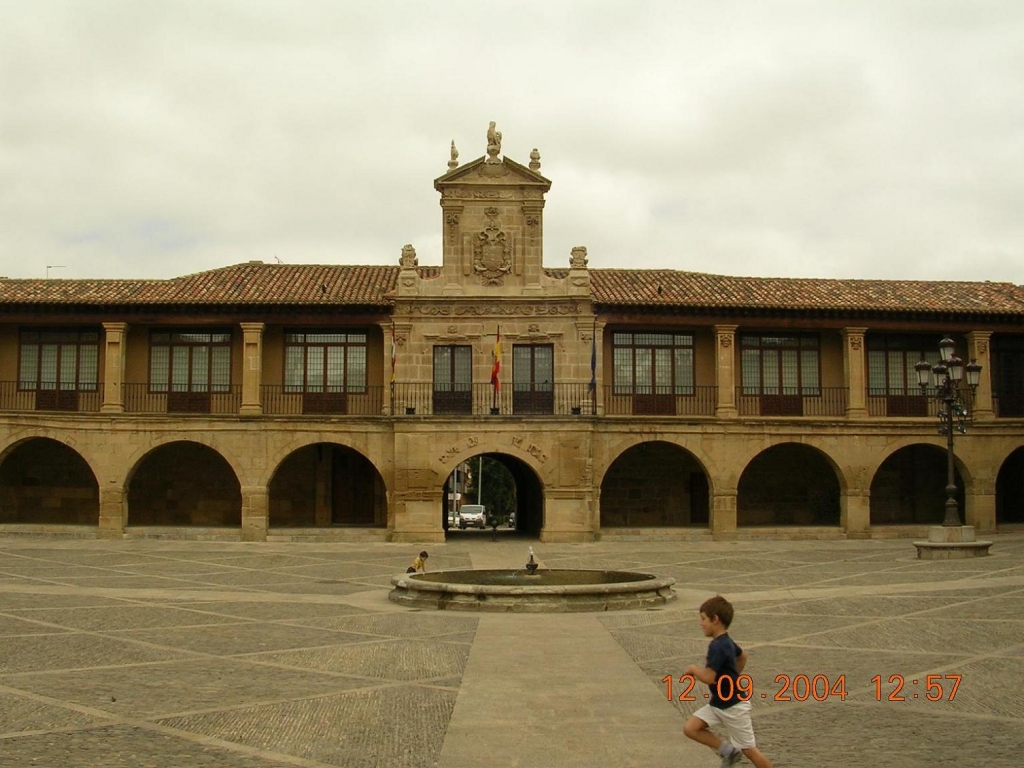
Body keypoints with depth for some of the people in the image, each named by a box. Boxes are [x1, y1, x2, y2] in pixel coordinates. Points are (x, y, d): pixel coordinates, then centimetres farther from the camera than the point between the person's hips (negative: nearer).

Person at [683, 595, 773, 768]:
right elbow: (742, 656, 24)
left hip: (733, 706, -9)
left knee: (748, 750, 2)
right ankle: (727, 751, 9)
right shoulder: (726, 641, 5)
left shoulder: (717, 646, -25)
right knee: (690, 728, -1)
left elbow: (708, 678, -30)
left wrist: (693, 669, -11)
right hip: (717, 703, 9)